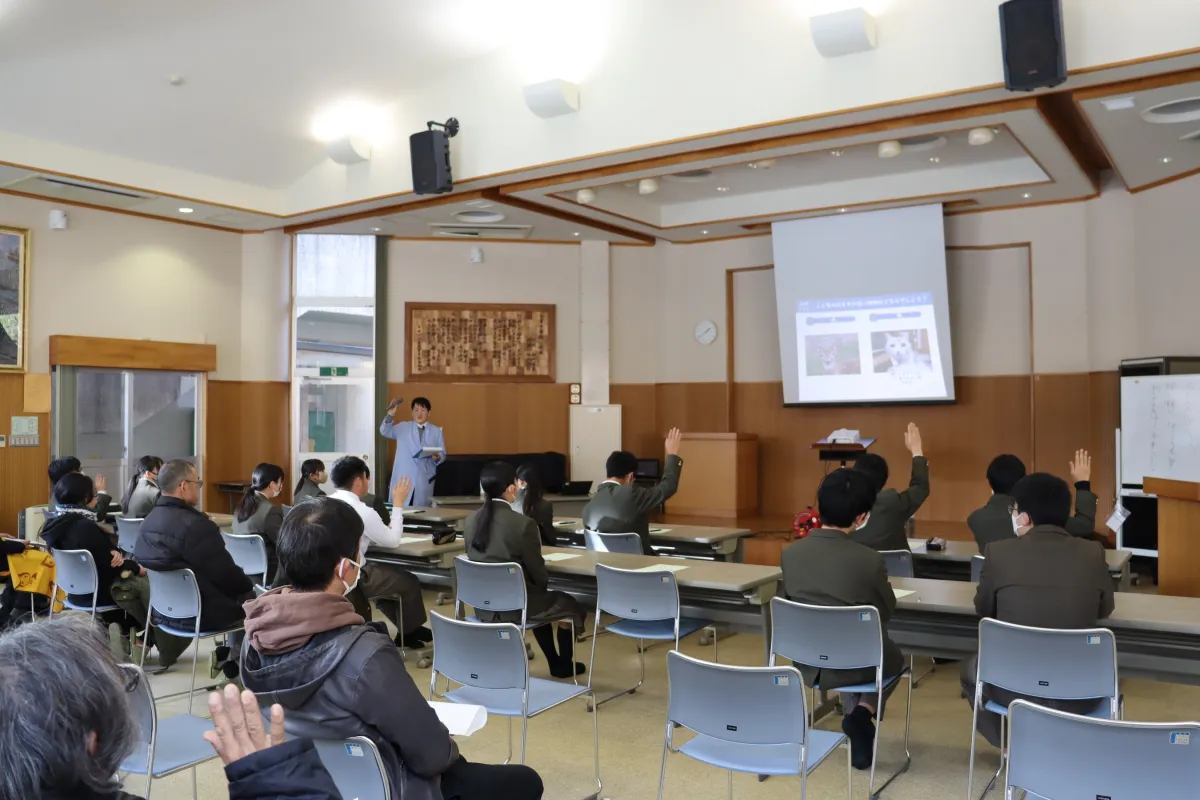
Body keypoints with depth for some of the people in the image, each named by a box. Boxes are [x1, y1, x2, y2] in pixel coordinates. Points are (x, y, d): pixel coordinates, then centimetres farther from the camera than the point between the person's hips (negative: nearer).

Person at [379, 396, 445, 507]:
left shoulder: (436, 431, 9)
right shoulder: (402, 427, 9)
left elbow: (443, 454, 8)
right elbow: (384, 432, -4)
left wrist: (437, 457, -17)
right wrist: (390, 415, -21)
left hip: (424, 479, 1)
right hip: (403, 478, 0)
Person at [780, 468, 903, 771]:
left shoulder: (790, 553, -12)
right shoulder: (869, 559, -22)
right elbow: (886, 612, -4)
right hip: (854, 665, -4)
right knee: (894, 657, 31)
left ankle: (856, 719, 31)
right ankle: (862, 713, 9)